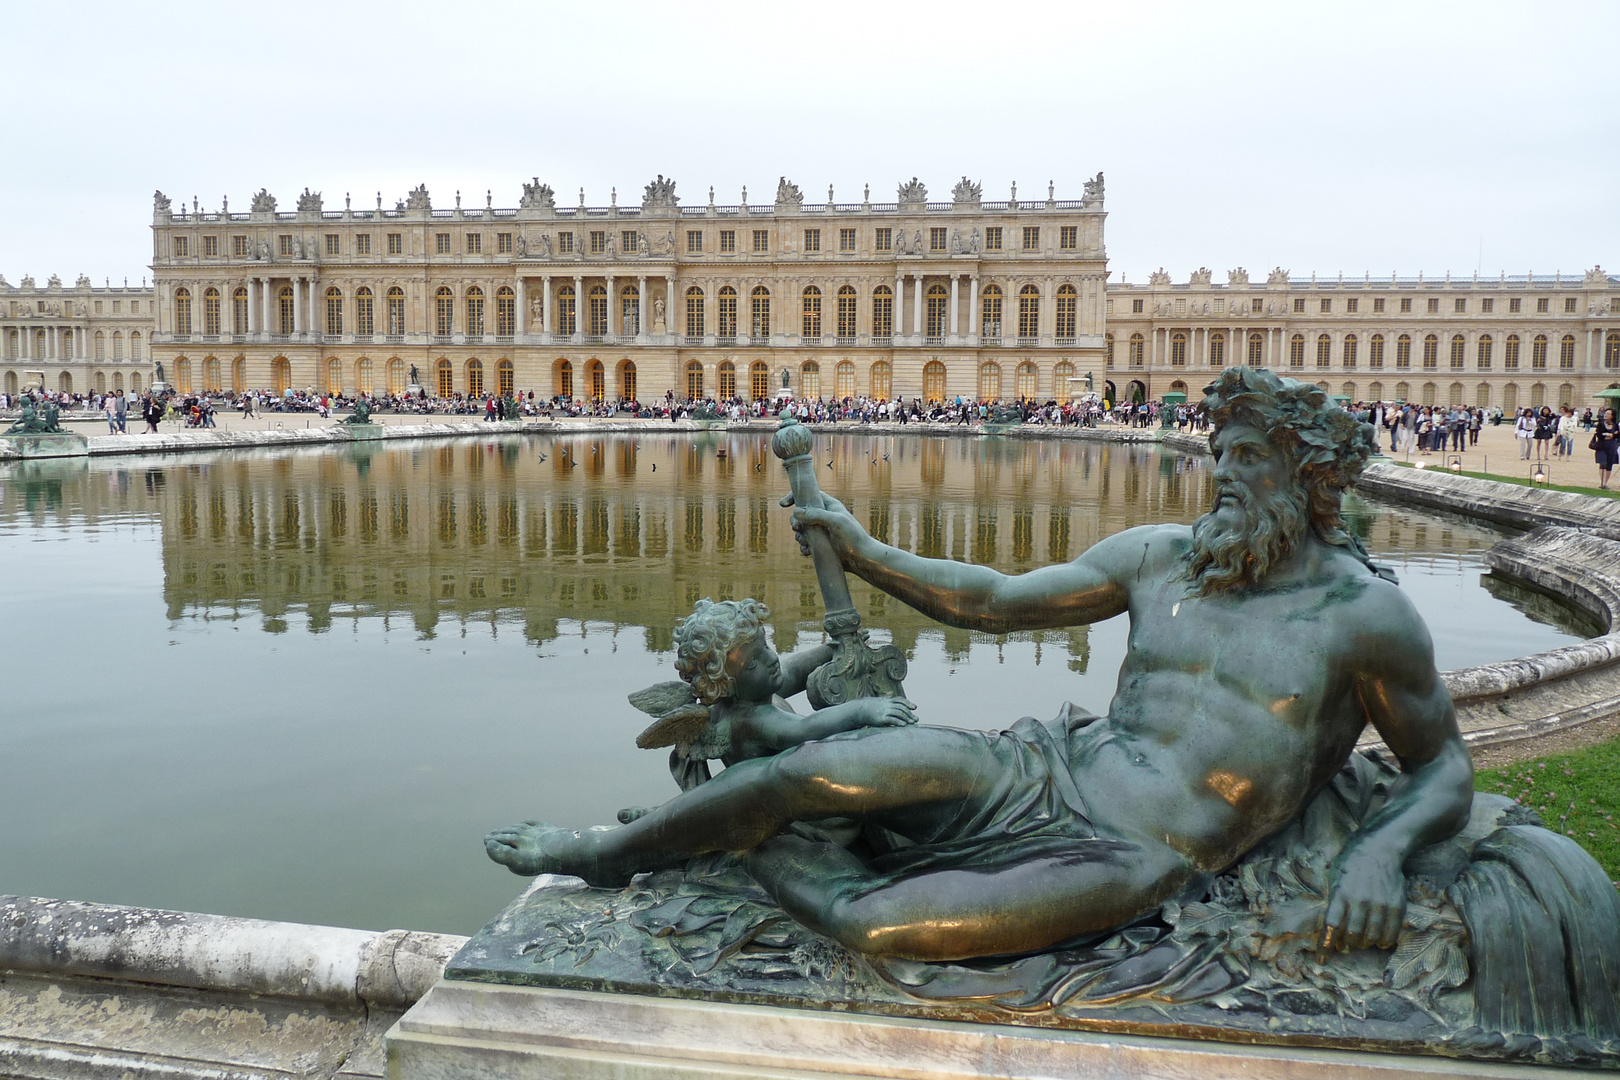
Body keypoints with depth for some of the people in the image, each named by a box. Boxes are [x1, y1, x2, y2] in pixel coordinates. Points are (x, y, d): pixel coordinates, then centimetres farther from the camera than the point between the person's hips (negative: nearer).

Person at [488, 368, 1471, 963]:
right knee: (814, 768, -16)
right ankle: (608, 850, 8)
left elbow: (1446, 769, 6)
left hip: (1133, 862, -4)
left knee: (879, 925, -26)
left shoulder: (1366, 615, -3)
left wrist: (1378, 852, -15)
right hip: (1051, 771, 4)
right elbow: (996, 600, 12)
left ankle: (753, 850, 6)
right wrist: (863, 550, 9)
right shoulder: (1158, 555, 7)